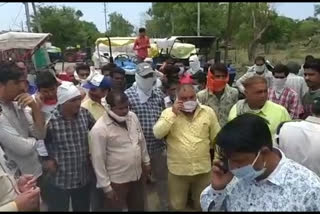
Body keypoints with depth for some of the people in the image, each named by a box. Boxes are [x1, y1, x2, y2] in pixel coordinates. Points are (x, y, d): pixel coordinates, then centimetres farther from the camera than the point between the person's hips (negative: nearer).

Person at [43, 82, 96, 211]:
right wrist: (49, 159, -6)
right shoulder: (50, 120, -19)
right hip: (59, 181, -4)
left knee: (83, 209, 22)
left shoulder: (85, 114, -6)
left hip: (84, 179, 4)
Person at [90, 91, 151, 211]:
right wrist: (106, 186, -13)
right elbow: (98, 161, -17)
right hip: (116, 181, -6)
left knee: (138, 208, 23)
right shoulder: (100, 129, -22)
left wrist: (146, 161, 16)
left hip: (137, 176, 6)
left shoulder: (132, 117, -4)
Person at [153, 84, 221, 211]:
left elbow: (217, 139, 4)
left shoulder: (208, 112, -2)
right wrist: (173, 114, -21)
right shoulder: (168, 112, -5)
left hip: (203, 169, 1)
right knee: (177, 206, 17)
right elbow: (157, 134, -18)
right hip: (177, 170, -1)